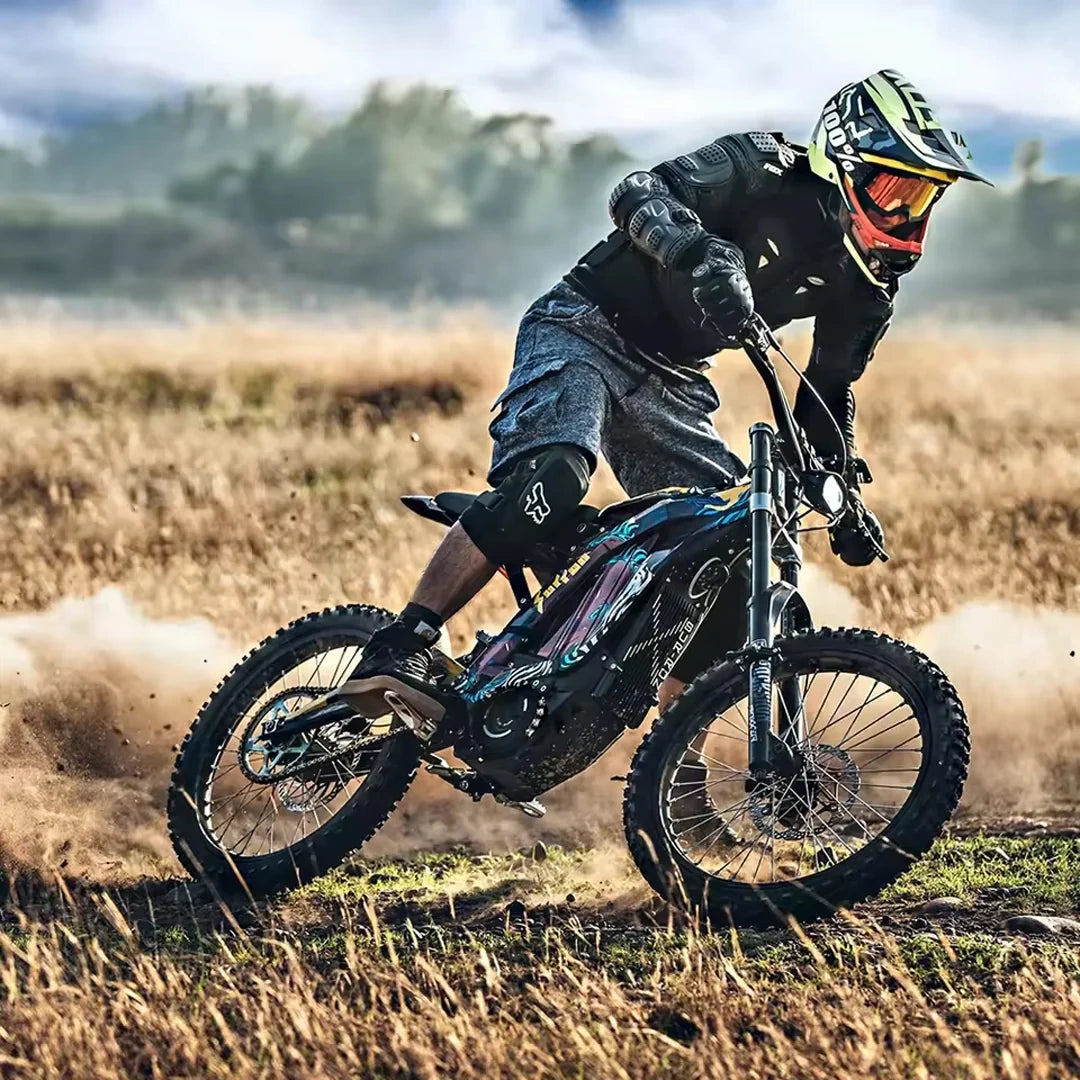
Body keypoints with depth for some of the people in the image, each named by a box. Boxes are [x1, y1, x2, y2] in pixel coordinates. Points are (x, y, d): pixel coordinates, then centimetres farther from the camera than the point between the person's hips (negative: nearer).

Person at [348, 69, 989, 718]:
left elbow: (830, 390, 17)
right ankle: (400, 650, -28)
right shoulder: (764, 166, -15)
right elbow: (640, 192, -28)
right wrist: (698, 250, -47)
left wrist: (847, 492, 9)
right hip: (584, 331, -7)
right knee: (552, 479, -33)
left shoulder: (868, 287, 3)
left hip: (670, 383, 7)